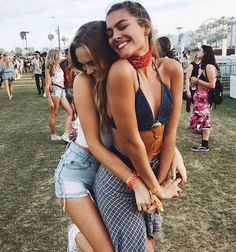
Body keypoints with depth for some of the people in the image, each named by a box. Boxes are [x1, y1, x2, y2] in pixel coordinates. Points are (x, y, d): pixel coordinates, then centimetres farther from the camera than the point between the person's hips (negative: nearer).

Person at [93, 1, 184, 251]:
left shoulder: (171, 69, -7)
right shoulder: (121, 71, -25)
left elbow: (170, 132, -4)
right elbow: (130, 141, -22)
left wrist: (160, 181, -2)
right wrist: (155, 187, -10)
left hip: (151, 172, 6)